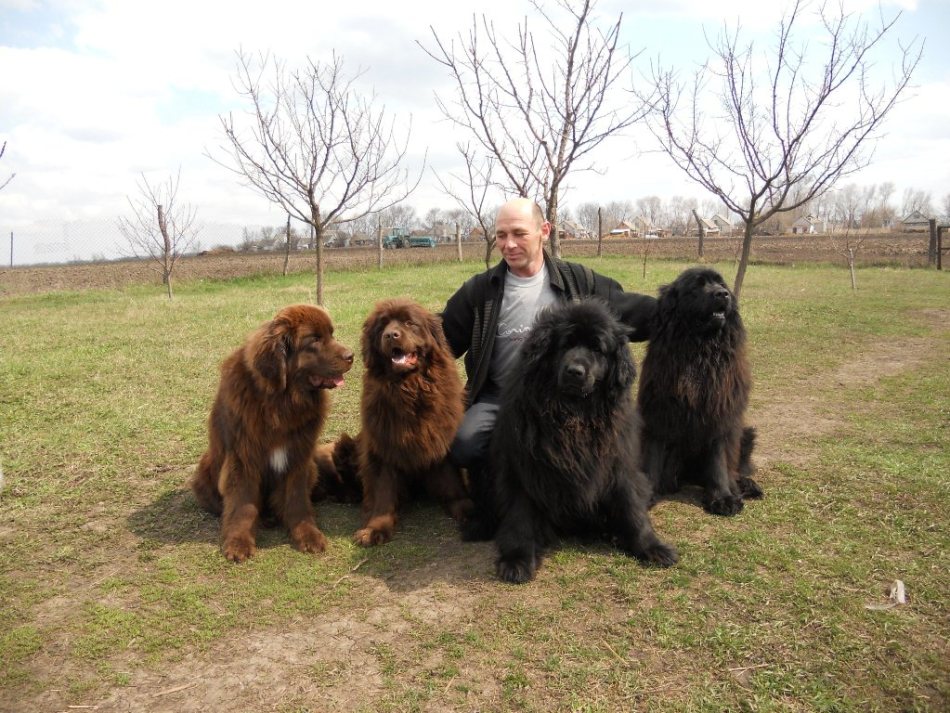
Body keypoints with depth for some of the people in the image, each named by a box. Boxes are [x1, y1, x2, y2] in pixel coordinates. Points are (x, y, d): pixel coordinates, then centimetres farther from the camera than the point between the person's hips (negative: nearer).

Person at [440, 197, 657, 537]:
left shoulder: (577, 281, 2)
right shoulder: (479, 290, 2)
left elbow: (629, 309, 7)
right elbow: (444, 338, 5)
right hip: (498, 398, 0)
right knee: (463, 443, -26)